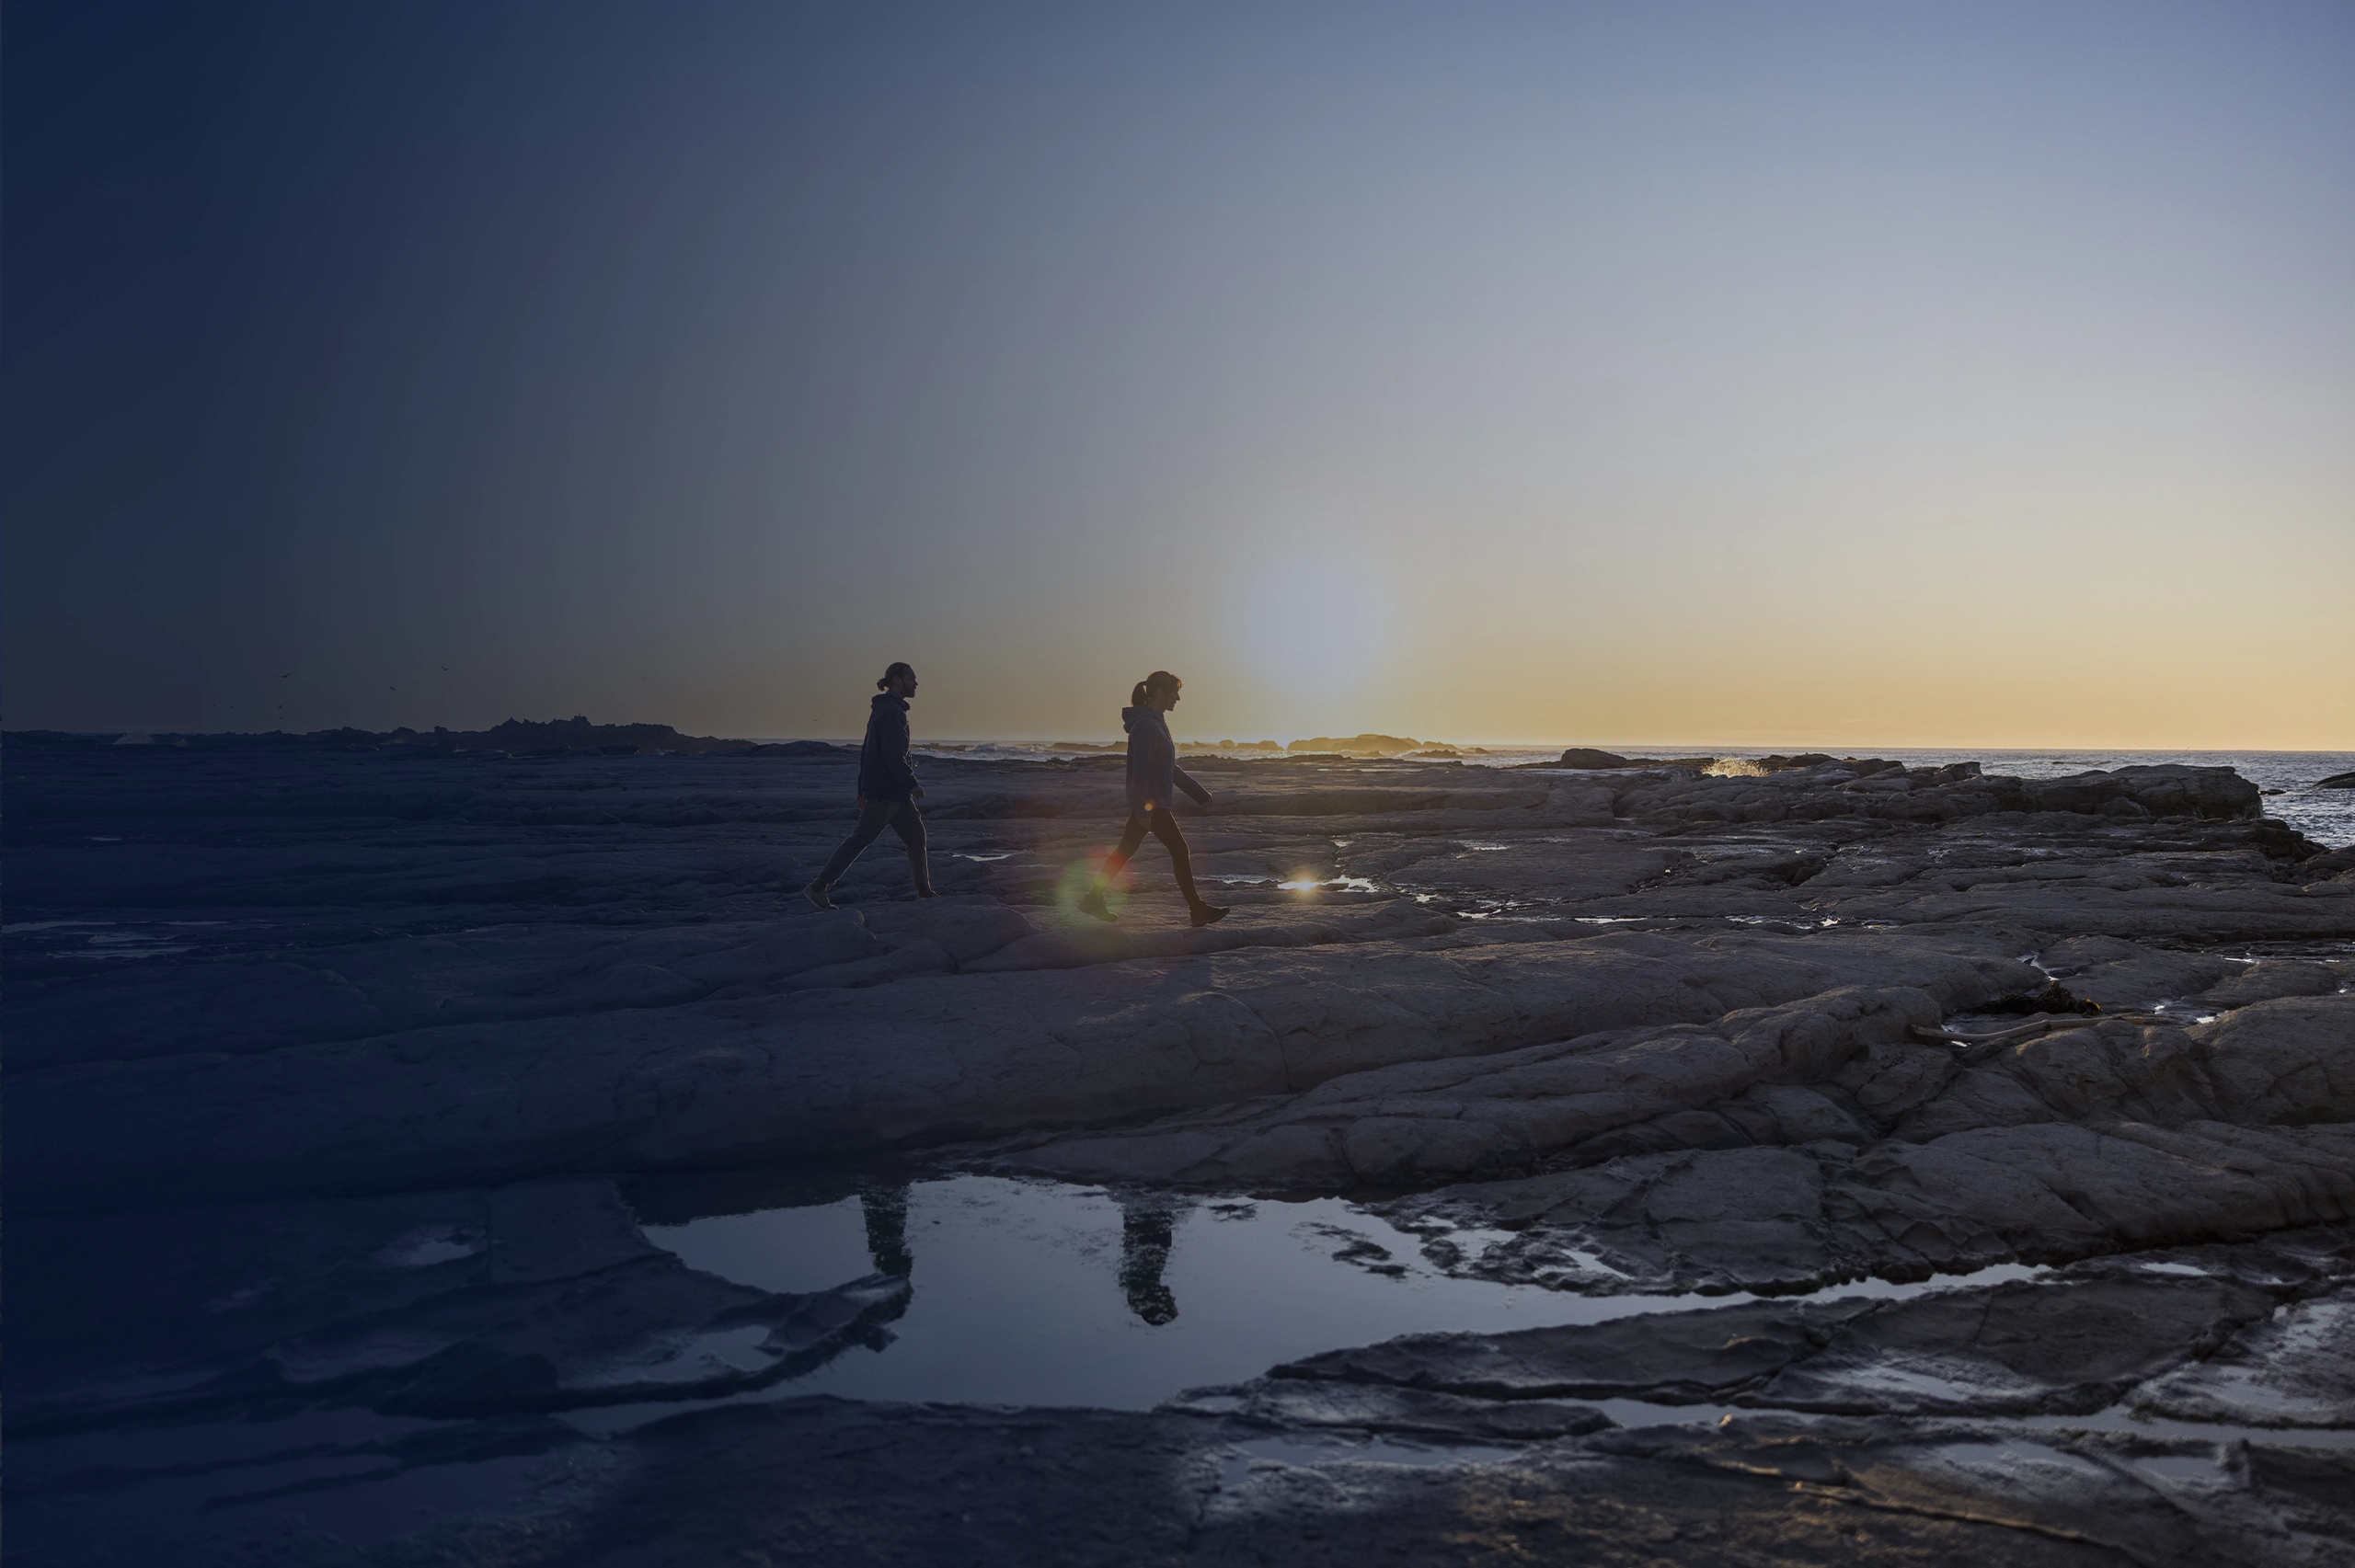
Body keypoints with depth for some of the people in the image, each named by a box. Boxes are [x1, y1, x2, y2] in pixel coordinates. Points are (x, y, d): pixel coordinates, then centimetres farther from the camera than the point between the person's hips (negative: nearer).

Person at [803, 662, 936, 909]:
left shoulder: (883, 709, 17)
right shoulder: (892, 711, -14)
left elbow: (866, 750, 20)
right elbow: (893, 755, -22)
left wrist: (863, 789, 21)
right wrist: (912, 784, -15)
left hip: (895, 791, 10)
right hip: (886, 791, -10)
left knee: (916, 834, 11)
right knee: (860, 839, -8)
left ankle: (924, 891, 14)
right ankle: (817, 888, -5)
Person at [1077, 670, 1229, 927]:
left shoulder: (1156, 723, 15)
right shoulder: (1146, 725, -17)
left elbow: (1169, 767, 22)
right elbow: (1140, 770, -23)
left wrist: (1199, 793, 22)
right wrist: (1145, 809, -26)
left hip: (1146, 802, 10)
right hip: (1151, 803, -10)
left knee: (1126, 850, 12)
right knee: (1180, 850, -4)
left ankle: (1094, 898, 16)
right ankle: (1198, 910, 2)